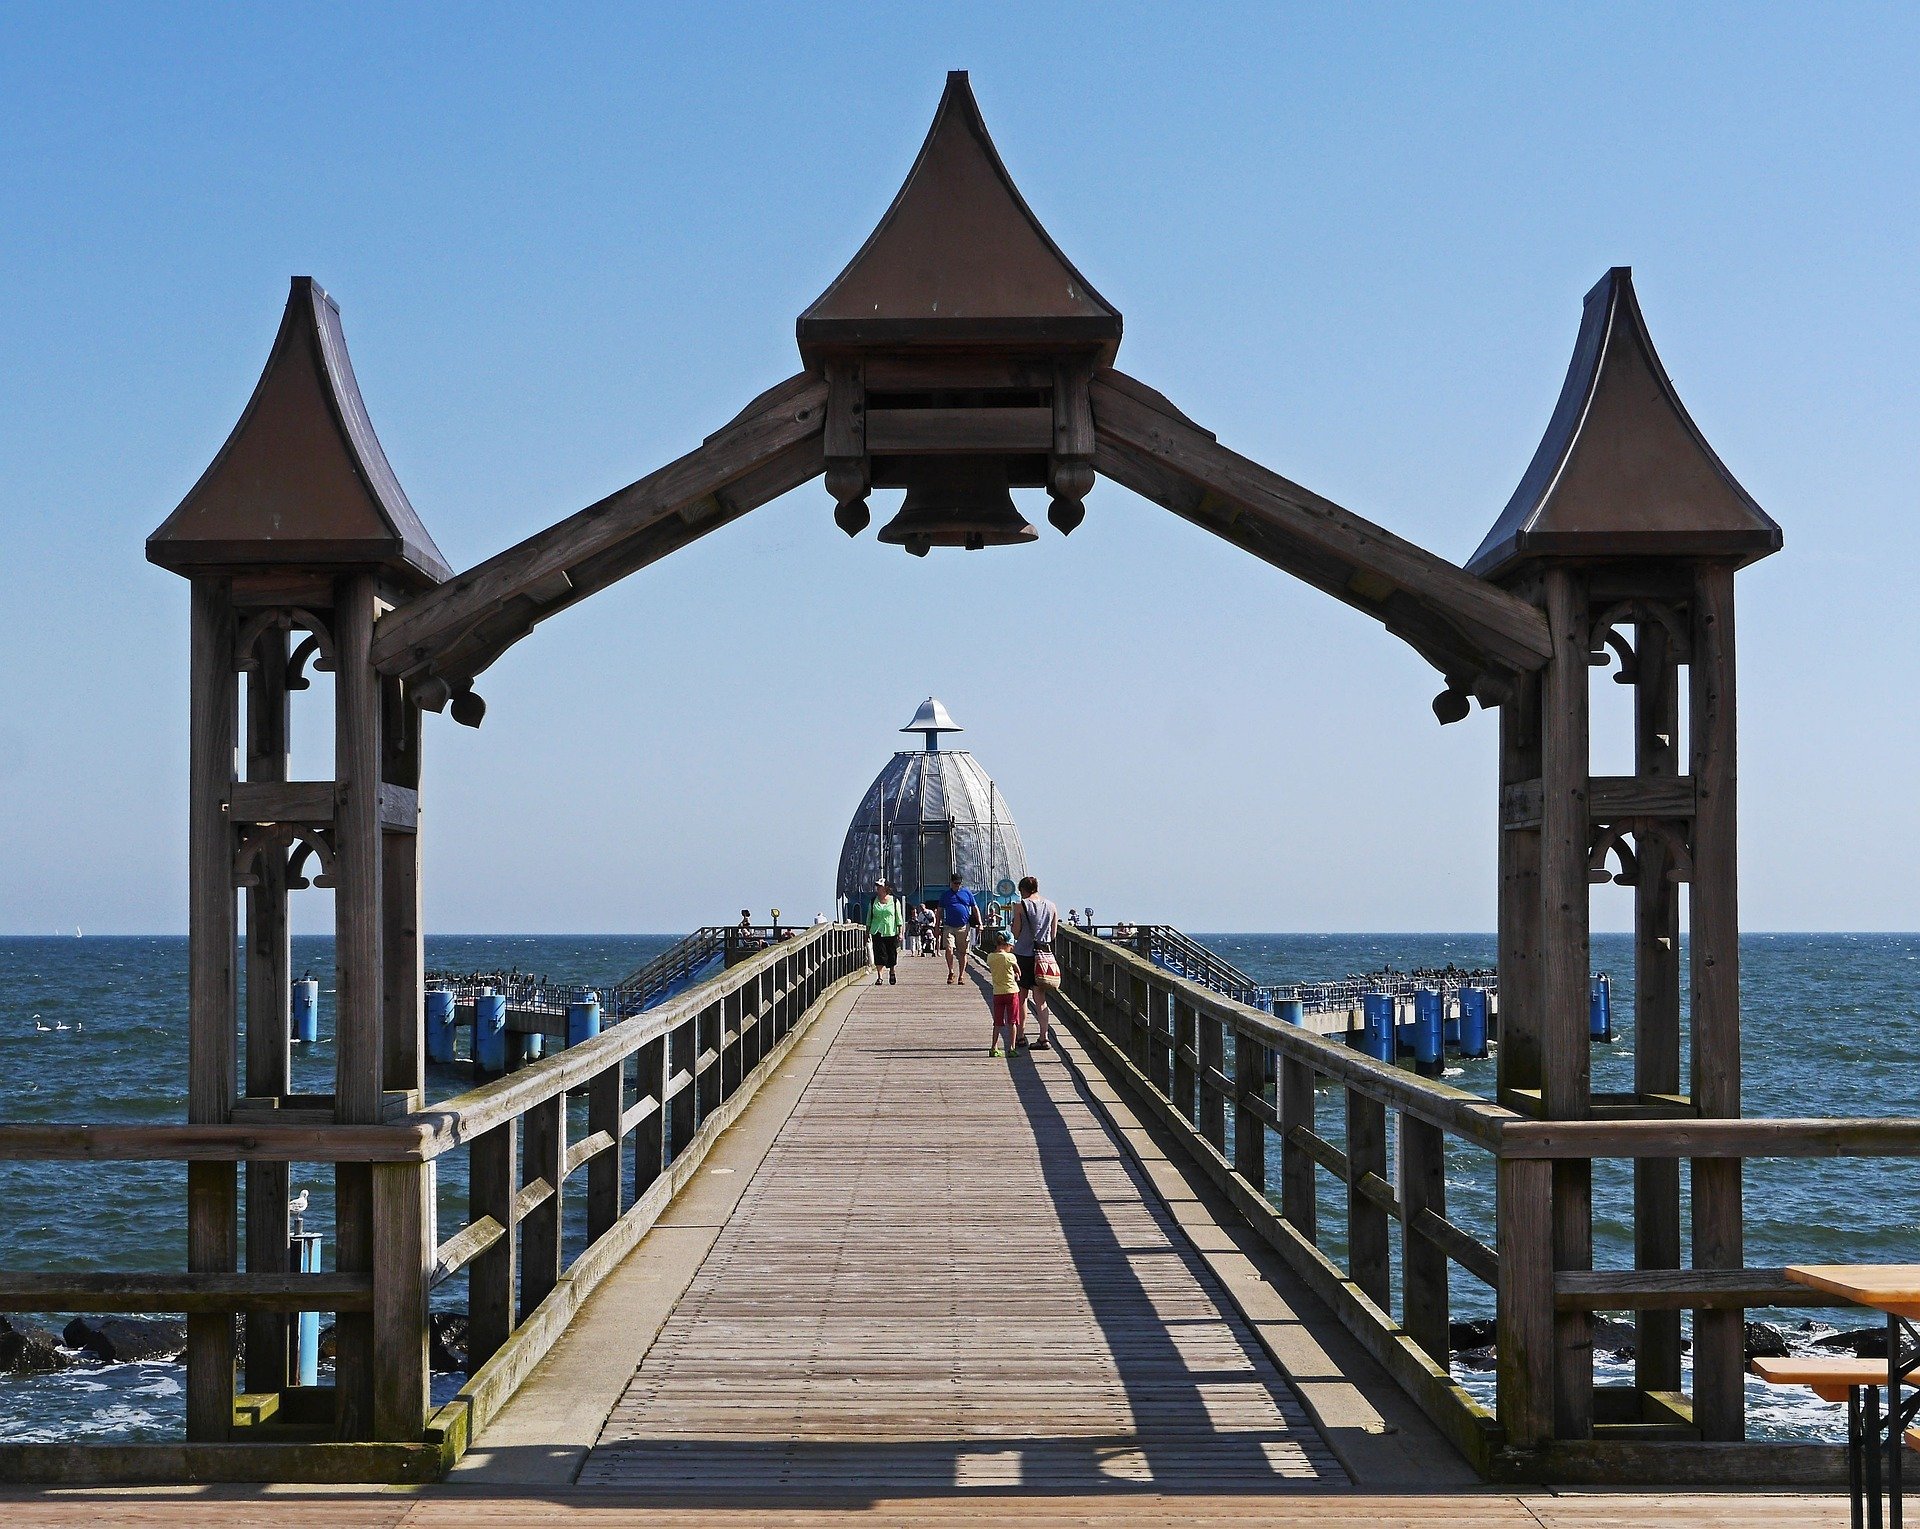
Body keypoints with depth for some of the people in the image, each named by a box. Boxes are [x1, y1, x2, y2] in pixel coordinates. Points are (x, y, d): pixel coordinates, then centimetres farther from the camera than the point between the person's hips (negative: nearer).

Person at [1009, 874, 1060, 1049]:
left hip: (1024, 954, -3)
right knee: (1040, 999, 7)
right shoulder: (1052, 907, 3)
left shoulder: (1021, 906, -8)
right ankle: (1043, 1038, 1)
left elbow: (1016, 934, -7)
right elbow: (1053, 934, 8)